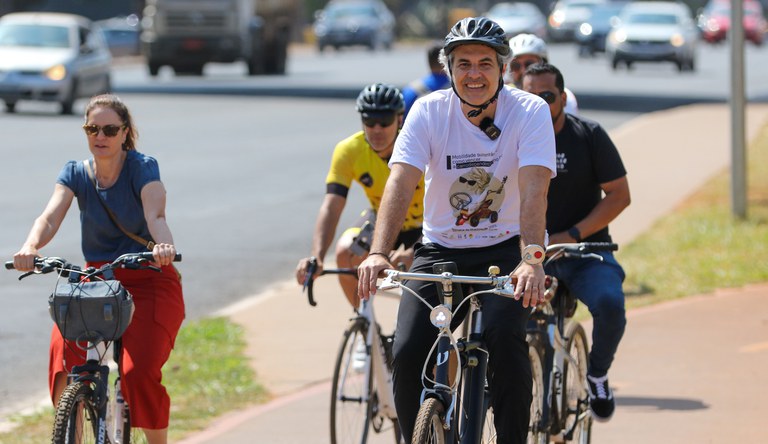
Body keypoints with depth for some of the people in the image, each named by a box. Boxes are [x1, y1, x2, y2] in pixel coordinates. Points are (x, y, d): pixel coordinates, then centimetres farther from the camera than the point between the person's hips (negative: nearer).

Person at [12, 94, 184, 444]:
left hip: (149, 282, -3)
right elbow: (51, 215, -18)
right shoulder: (76, 173, -1)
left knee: (139, 373, -21)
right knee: (64, 346, -25)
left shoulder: (143, 168, -11)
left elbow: (155, 215, -29)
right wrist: (30, 247, -41)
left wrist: (164, 245, -52)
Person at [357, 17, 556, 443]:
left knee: (503, 336, -29)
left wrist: (531, 261, -41)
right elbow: (400, 182, -20)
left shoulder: (530, 111, -13)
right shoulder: (428, 111, -8)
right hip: (440, 251, 2)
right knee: (407, 353, -15)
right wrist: (378, 253, -35)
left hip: (505, 251, -2)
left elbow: (534, 190, -25)